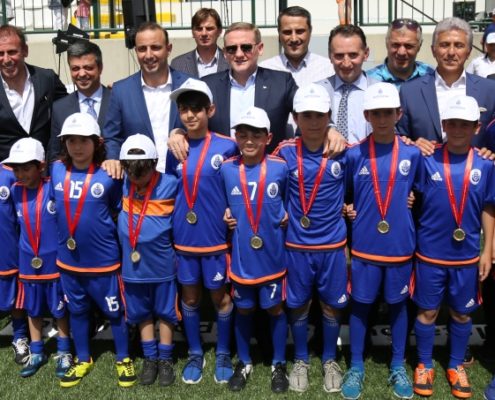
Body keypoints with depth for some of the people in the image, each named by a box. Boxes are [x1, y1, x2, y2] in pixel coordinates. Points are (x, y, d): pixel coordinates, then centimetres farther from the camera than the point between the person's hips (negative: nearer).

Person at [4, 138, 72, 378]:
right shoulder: (15, 191, -2)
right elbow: (18, 223, 12)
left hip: (55, 262, -4)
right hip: (28, 264, 4)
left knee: (59, 310, 12)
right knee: (33, 310, 18)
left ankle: (64, 352, 30)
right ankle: (37, 353, 35)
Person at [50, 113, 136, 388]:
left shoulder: (109, 175, -13)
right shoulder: (57, 170, -2)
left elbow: (120, 211, -1)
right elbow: (54, 206, 11)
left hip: (103, 260, -4)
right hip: (68, 260, 4)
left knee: (115, 311, 11)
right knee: (77, 310, 20)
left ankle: (124, 360, 31)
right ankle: (83, 360, 39)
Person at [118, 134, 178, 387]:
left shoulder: (169, 185, -14)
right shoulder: (124, 185, -4)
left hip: (162, 264, -3)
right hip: (133, 264, 3)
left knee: (165, 313, 13)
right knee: (142, 313, 17)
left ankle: (165, 360, 29)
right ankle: (149, 358, 34)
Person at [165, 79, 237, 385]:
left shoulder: (227, 146, -9)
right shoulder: (174, 150, 0)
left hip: (216, 236, -3)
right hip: (184, 236, 3)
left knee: (220, 296, 12)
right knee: (190, 296, 15)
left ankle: (223, 354, 31)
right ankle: (195, 354, 34)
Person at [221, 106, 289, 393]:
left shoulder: (281, 167, -8)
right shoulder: (226, 169, -4)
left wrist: (287, 215, -8)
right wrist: (225, 214, -6)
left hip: (272, 254, -1)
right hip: (241, 254, 1)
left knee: (276, 308, 12)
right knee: (243, 309, 16)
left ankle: (279, 365, 31)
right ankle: (244, 363, 35)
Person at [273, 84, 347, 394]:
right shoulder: (285, 152, -7)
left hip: (333, 244, 0)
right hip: (297, 245, 0)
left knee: (332, 305, 12)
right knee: (298, 306, 13)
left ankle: (330, 361, 34)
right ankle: (301, 361, 34)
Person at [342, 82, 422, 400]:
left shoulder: (413, 154, -3)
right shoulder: (354, 155, -5)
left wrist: (411, 202, -6)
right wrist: (346, 208, -8)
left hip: (400, 245, 1)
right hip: (364, 245, 0)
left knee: (398, 304, 14)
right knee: (360, 305, 10)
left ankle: (398, 367, 31)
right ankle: (356, 367, 26)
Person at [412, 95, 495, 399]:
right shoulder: (427, 161, -6)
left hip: (467, 255, 1)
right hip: (430, 253, -1)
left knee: (462, 313, 15)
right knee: (427, 311, 11)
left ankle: (456, 366, 34)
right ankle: (424, 365, 29)